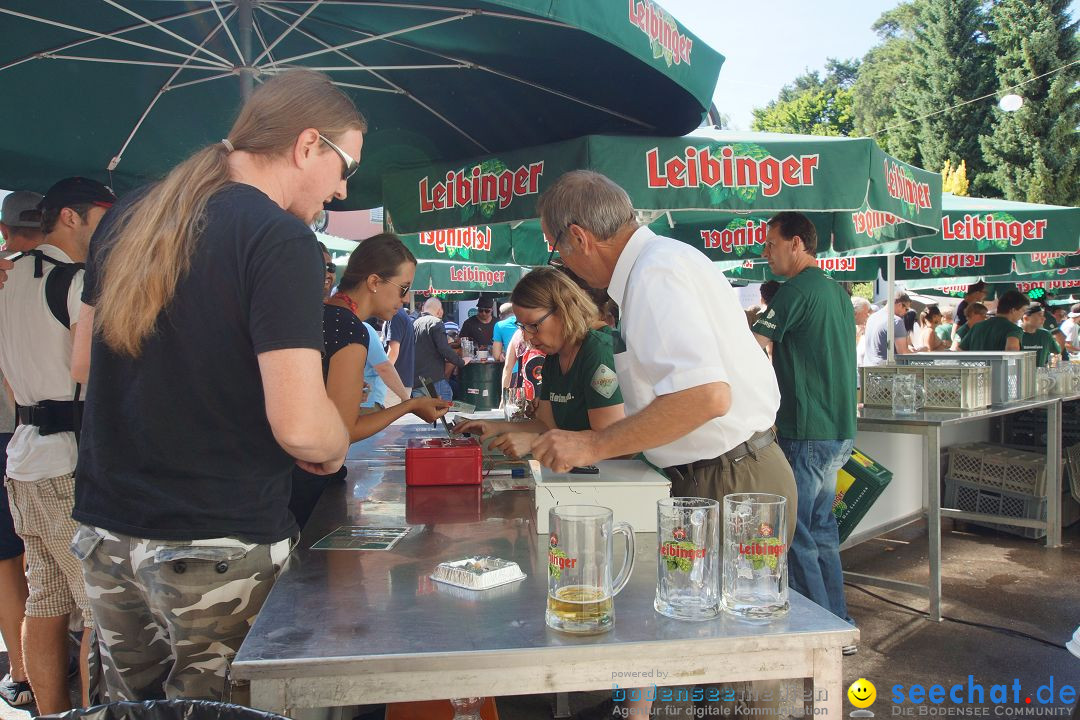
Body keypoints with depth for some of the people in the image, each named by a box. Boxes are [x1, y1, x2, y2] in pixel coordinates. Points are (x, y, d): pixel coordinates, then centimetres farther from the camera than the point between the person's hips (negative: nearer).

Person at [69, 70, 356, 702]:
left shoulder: (127, 219, 6)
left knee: (132, 700, 21)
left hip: (104, 531, 7)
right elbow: (300, 425, -24)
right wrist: (336, 450, -3)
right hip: (220, 546, -7)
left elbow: (83, 357, 18)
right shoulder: (282, 240, -17)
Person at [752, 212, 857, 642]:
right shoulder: (837, 292, 16)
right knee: (820, 528, 17)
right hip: (838, 430, 10)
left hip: (807, 434, -10)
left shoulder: (798, 290, -14)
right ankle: (839, 626, 24)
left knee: (793, 534, -2)